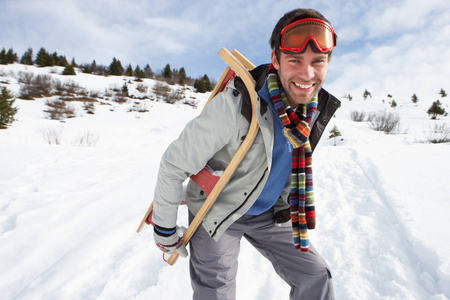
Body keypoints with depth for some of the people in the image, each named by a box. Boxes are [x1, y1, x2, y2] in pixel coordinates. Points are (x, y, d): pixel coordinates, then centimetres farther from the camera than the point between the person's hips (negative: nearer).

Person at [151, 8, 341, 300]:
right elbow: (174, 165, -23)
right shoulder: (235, 105, -32)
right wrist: (165, 229, -12)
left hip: (269, 214, 5)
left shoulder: (320, 109, -10)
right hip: (218, 213, -5)